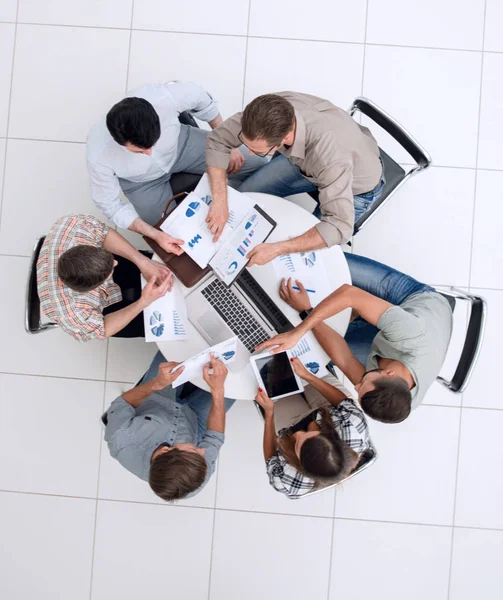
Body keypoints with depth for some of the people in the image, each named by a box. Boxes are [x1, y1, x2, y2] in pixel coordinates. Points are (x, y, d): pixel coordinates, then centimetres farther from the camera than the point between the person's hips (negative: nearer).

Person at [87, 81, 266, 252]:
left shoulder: (164, 97, -39)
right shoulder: (99, 156, -39)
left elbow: (202, 100, -15)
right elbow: (110, 205, -22)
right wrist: (155, 234, -33)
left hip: (180, 145, 2)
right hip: (143, 181, -1)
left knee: (255, 165, -6)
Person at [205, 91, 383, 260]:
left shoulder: (330, 155, -47)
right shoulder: (273, 109, -32)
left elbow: (340, 227, -45)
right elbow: (218, 140, -19)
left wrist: (276, 249, -48)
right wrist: (220, 202, -30)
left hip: (357, 185, -5)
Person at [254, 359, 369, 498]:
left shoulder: (285, 482, -47)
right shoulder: (354, 430, -47)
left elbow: (271, 459, -22)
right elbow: (345, 402, -24)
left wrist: (269, 412, -26)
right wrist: (307, 375, -25)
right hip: (326, 418, 1)